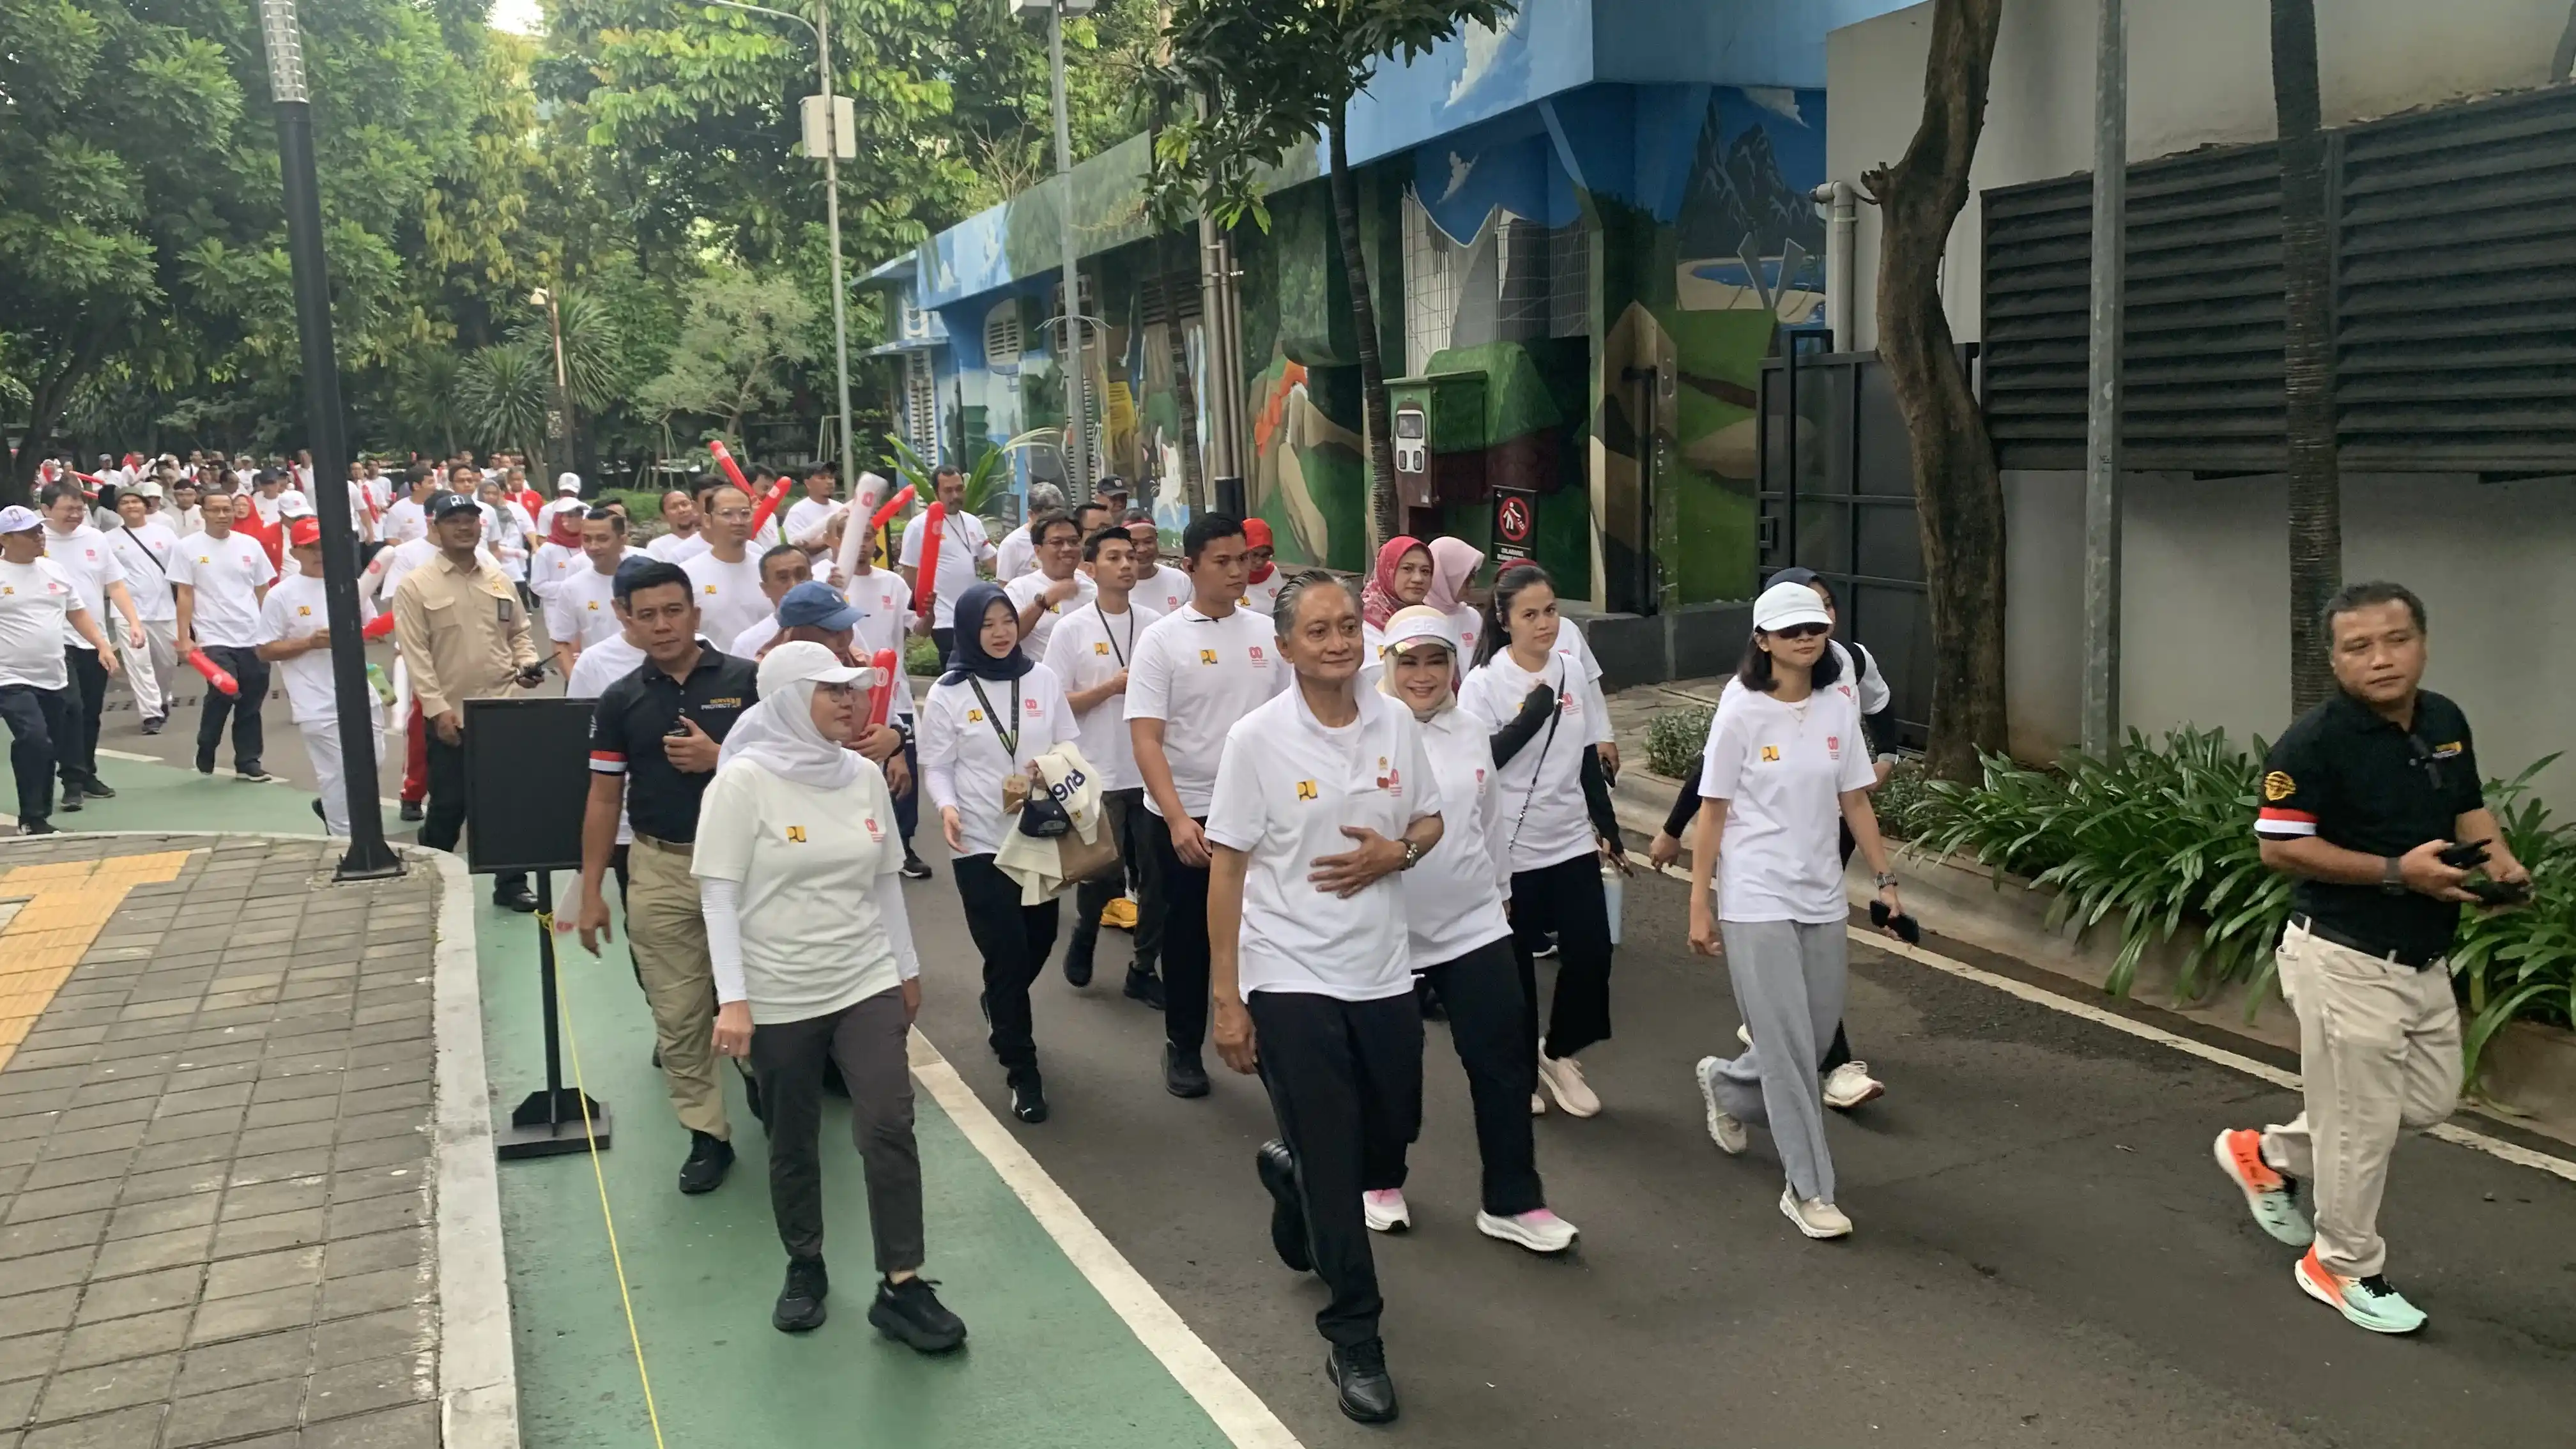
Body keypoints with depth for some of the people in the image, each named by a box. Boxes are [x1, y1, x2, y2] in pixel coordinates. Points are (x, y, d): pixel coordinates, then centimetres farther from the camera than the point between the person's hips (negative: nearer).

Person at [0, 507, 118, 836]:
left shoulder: (56, 570, 10)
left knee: (49, 750, 12)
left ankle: (41, 816, 25)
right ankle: (32, 819, -11)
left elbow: (78, 613, 18)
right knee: (34, 741, -22)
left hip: (54, 678, 6)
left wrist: (103, 646, 6)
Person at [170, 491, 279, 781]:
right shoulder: (189, 548, 0)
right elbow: (184, 595, -1)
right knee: (223, 694, -13)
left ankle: (248, 762, 15)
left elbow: (263, 591, 14)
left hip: (254, 638, 3)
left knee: (251, 702, 5)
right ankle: (205, 754, 10)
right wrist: (184, 638, -6)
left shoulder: (250, 545, 9)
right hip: (214, 638, -3)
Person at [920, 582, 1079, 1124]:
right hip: (982, 842, -3)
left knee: (1040, 939, 14)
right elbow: (936, 766, -2)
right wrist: (947, 807, -21)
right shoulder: (948, 693, -4)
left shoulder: (1043, 679, 3)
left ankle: (999, 1007, 47)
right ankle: (1023, 1071, 9)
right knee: (1006, 952, -4)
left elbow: (1067, 745, 8)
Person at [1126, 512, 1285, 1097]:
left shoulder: (1266, 633, 2)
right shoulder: (1162, 639, -8)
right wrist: (1178, 819, -24)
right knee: (1188, 935, 10)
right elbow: (1145, 739, -14)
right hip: (1184, 814, -3)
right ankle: (1183, 1047, 26)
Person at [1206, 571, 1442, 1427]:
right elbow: (1226, 870, -8)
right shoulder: (1257, 739, -11)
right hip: (1290, 979, -4)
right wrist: (1226, 1001, -9)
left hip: (1383, 972, 4)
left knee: (1387, 1152, 17)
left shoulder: (1396, 724, 0)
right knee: (1333, 1163, 3)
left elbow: (1430, 822, 13)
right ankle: (1353, 1338, 20)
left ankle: (1293, 1176, 50)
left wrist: (1395, 853, -12)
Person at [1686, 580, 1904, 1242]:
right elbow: (1713, 812, -7)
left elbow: (1855, 799, 9)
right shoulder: (1741, 712, -10)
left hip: (1822, 896, 5)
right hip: (1756, 900, -5)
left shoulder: (1839, 705, 3)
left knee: (1815, 1035, 12)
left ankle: (1725, 1086, 42)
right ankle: (1808, 1190, 8)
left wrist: (1885, 878, 6)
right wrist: (1699, 903, -7)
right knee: (1790, 1045, -4)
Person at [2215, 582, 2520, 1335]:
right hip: (2346, 959, -8)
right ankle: (2346, 1266, 23)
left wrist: (2498, 857, -3)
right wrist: (2398, 871, -24)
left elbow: (2468, 806, 18)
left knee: (2430, 1100, 19)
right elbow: (2280, 847, -19)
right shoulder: (2315, 741, -19)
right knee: (2362, 1119, 3)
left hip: (2424, 957, 8)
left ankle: (2269, 1154, 35)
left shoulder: (2447, 721, 4)